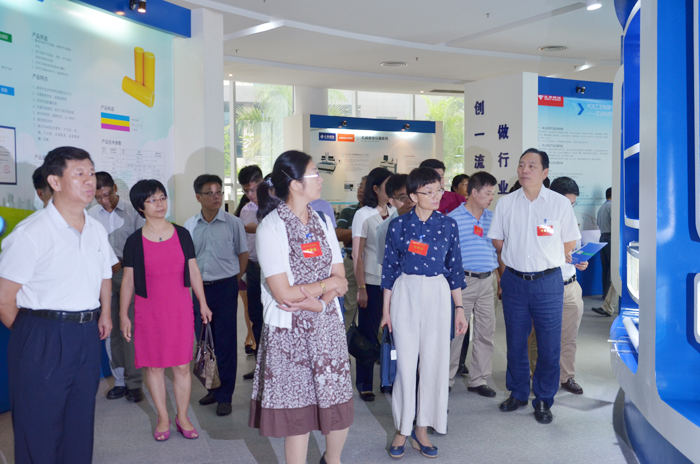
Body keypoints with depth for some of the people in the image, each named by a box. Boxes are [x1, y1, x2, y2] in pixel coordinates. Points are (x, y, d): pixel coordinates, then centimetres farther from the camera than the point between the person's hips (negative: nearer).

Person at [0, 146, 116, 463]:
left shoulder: (96, 230, 7)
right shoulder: (32, 232, -14)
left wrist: (105, 313, 12)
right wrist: (32, 333, -3)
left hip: (87, 336, 6)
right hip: (42, 340, -6)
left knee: (80, 424, 16)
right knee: (39, 429, 6)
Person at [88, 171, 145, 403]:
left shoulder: (133, 212, 1)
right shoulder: (91, 215, 7)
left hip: (129, 275, -2)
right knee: (111, 331, 5)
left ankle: (134, 383, 3)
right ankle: (119, 381, 14)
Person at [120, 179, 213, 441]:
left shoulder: (182, 235, 3)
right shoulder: (135, 241, -2)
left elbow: (193, 271, 9)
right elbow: (128, 280, 3)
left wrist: (203, 303, 9)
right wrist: (123, 315, 3)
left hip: (180, 309, 1)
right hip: (148, 310, -1)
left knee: (182, 365, 5)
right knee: (154, 366, 7)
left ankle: (182, 417, 21)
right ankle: (163, 418, 23)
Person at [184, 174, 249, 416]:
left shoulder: (233, 223, -4)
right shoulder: (190, 225, 4)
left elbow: (243, 253, 5)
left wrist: (234, 279, 3)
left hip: (225, 287, -3)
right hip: (199, 288, 4)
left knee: (226, 343, 0)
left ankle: (225, 396, 9)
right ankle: (213, 388, 27)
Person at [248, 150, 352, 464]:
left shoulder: (322, 222, 8)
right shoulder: (272, 226, -11)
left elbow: (341, 282, 4)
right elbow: (283, 293, -17)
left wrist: (317, 302, -15)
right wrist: (328, 284, -5)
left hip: (327, 327, 5)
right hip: (290, 332, -5)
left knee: (340, 410, 9)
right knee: (297, 415, 3)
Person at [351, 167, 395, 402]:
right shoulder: (363, 215, -3)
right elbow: (357, 255, -5)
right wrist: (361, 287, -10)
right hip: (372, 283, -3)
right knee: (368, 334, 4)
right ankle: (364, 384, 17)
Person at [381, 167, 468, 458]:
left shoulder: (448, 225, 3)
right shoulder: (399, 225, -2)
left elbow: (454, 268, 8)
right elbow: (390, 268, 2)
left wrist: (460, 308, 7)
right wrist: (386, 309, 3)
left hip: (437, 295, 2)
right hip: (405, 294, -2)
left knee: (434, 362, 4)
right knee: (406, 362, 1)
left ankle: (422, 428, 19)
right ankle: (402, 429, 16)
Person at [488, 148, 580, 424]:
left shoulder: (560, 203, -1)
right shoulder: (506, 203, 4)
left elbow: (569, 244, 7)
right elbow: (498, 243, 10)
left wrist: (546, 261, 2)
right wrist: (505, 277, 5)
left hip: (548, 282, -2)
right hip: (514, 281, 2)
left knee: (549, 344, 2)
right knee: (515, 341, 10)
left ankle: (543, 400, 18)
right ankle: (518, 393, 28)